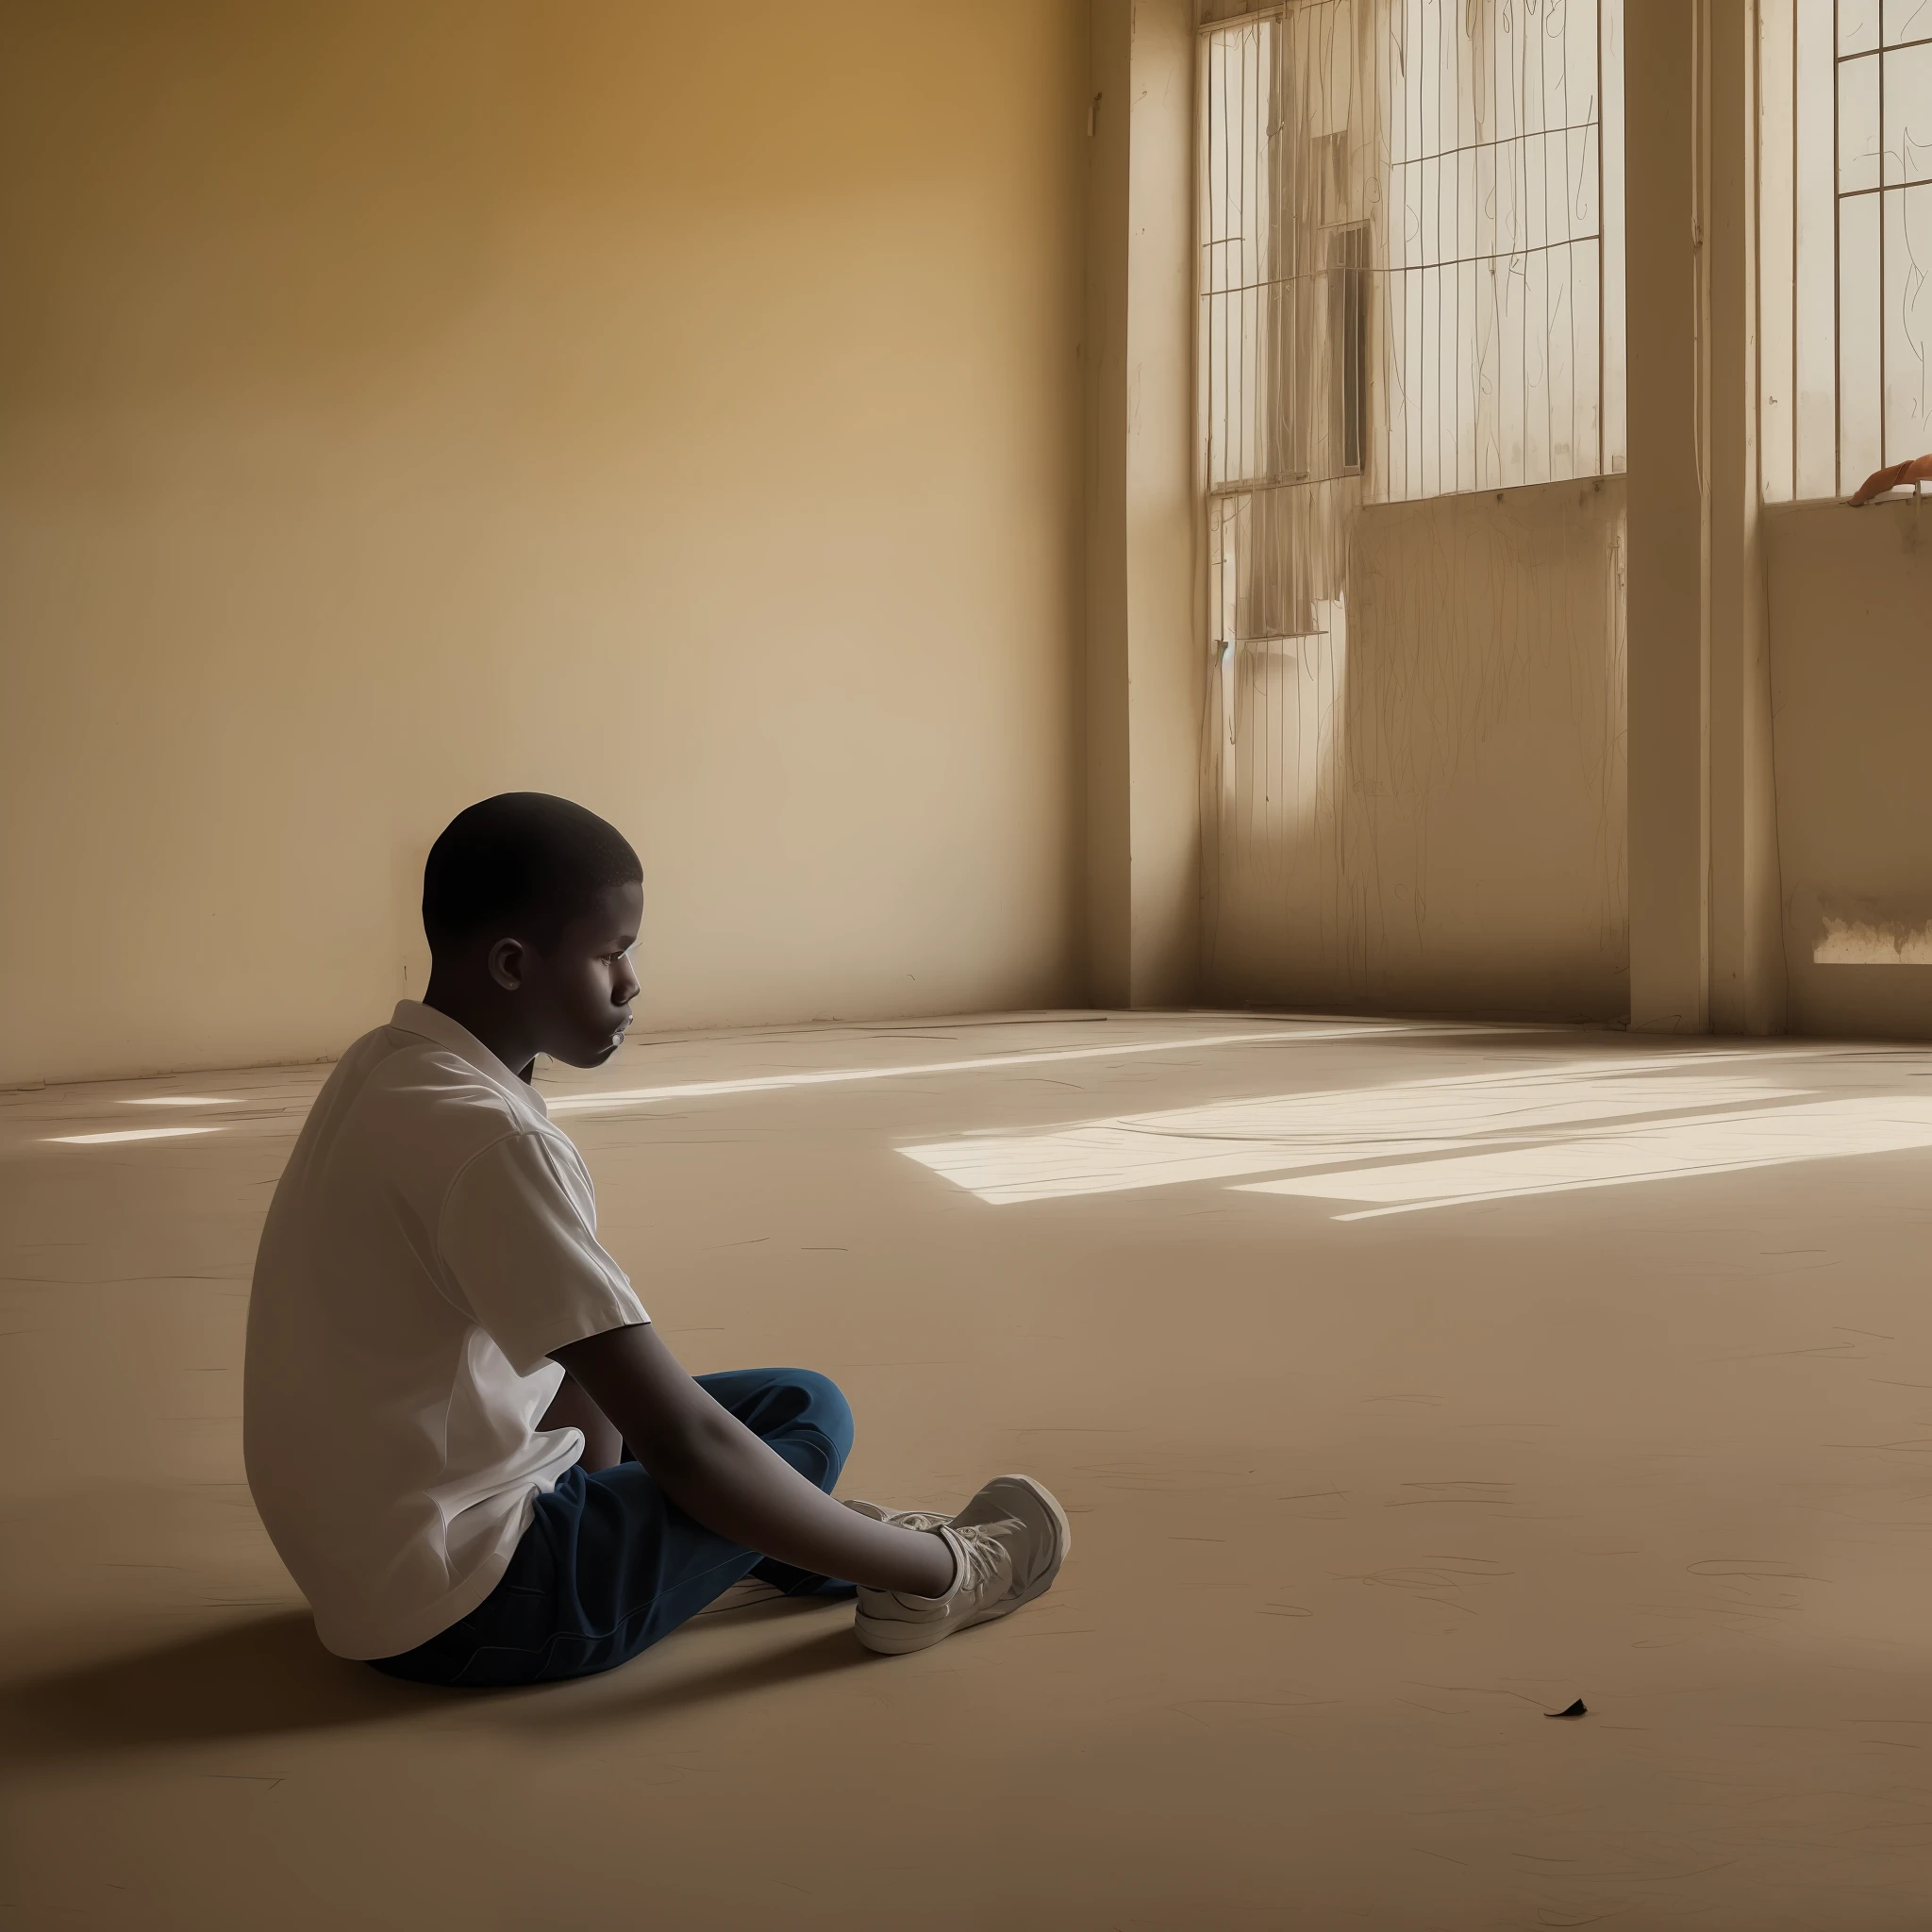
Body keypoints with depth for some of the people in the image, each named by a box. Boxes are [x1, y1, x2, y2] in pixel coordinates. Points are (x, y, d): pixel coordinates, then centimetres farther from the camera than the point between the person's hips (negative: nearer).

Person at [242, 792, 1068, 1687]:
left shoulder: (389, 1067, 4)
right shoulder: (488, 1142, -26)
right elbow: (685, 1444, -26)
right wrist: (941, 1568, -16)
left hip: (368, 1562, 9)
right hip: (464, 1611, -9)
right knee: (809, 1413, 2)